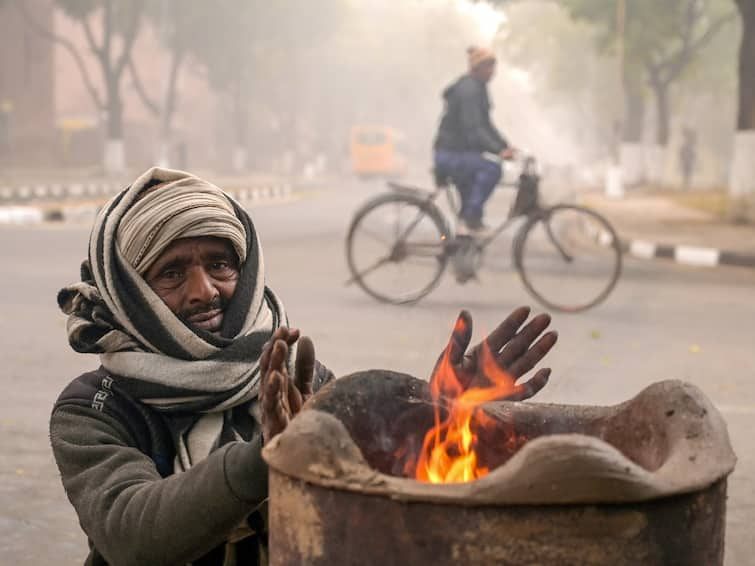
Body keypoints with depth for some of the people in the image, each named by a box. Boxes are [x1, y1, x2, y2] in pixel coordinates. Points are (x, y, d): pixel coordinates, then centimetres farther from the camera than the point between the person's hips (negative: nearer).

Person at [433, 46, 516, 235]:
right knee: (492, 169, -28)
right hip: (451, 154, -11)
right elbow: (473, 129, -28)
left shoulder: (478, 88, 14)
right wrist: (498, 150, -37)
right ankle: (471, 219, -21)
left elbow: (484, 125, 19)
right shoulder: (468, 90, -18)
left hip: (461, 152, 11)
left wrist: (505, 146, 8)